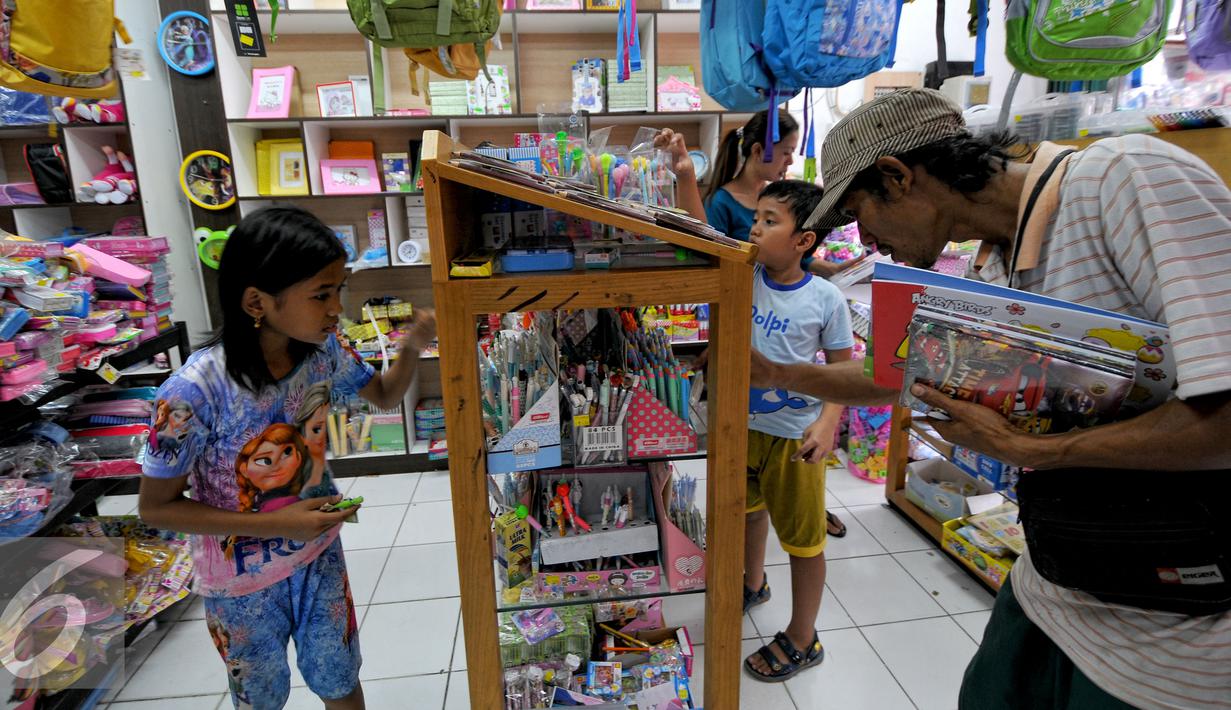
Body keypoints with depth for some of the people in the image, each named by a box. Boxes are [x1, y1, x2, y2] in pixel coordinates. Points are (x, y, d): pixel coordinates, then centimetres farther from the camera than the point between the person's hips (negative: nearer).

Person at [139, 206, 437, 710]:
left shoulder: (321, 350, -17)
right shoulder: (195, 392, -31)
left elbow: (385, 396, 1)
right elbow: (156, 508, -19)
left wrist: (412, 348, -19)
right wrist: (276, 524, -25)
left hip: (319, 556, 4)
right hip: (242, 581, -3)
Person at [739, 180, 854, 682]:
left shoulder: (825, 299, -16)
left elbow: (841, 367, -8)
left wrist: (828, 422, -22)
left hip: (795, 434, -4)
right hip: (742, 421, 5)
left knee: (803, 535, 11)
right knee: (750, 509, 27)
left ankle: (802, 639, 31)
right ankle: (753, 584, 56)